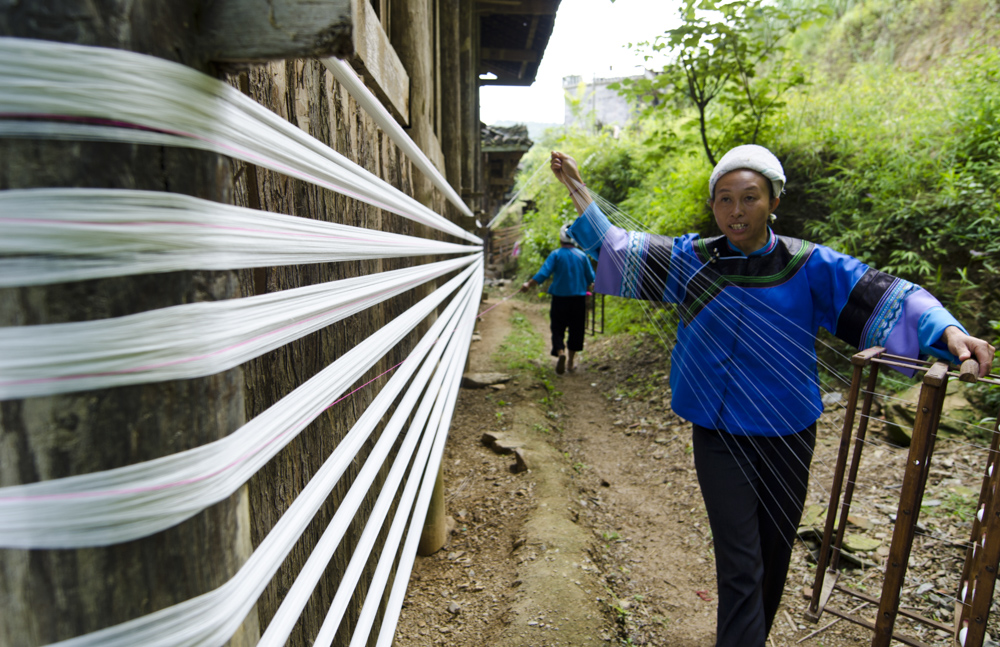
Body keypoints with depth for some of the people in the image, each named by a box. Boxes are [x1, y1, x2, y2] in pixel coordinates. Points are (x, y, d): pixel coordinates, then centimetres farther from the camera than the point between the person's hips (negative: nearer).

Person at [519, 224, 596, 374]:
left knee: (557, 329, 5)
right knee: (576, 330, 11)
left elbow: (543, 274, -13)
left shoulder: (555, 255, -4)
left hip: (560, 298, -2)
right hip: (578, 299, 2)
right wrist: (587, 288, 29)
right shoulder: (582, 256, 4)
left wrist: (528, 285, -7)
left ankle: (560, 353, -21)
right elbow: (591, 278, 9)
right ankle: (571, 363, 17)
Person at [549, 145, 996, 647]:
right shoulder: (691, 260, -4)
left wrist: (947, 331, -27)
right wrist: (578, 191, -7)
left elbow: (884, 297, -11)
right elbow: (618, 251, -3)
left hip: (787, 433, 2)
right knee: (740, 565, 0)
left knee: (775, 554, 20)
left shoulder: (808, 265, -6)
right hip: (719, 435, -2)